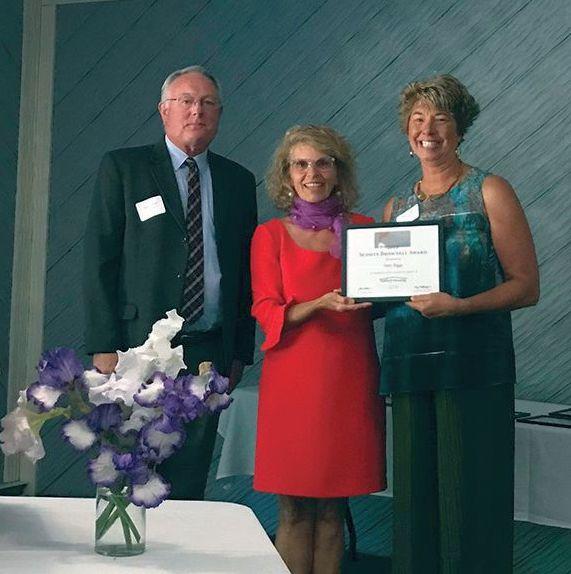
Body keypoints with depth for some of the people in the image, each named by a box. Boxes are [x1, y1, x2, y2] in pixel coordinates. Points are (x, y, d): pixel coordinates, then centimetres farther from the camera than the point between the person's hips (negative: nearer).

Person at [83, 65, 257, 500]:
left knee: (190, 484, 6)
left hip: (210, 351, 3)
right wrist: (104, 346, -9)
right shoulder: (123, 168, 3)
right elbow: (99, 260, -2)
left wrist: (242, 350, 10)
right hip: (140, 347, -3)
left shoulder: (238, 181, 13)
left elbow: (247, 269, 14)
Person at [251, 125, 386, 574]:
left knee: (332, 509, 6)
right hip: (294, 378, -1)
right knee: (294, 511, 0)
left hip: (351, 378, 2)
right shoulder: (270, 235, 6)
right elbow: (266, 310, -2)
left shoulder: (364, 229, 10)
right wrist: (322, 304, -18)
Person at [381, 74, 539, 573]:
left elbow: (527, 285, -6)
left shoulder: (489, 192, 0)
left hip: (473, 366, -4)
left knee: (471, 498, -1)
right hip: (410, 366, 5)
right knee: (416, 497, 9)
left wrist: (458, 306, -20)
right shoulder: (396, 207, 14)